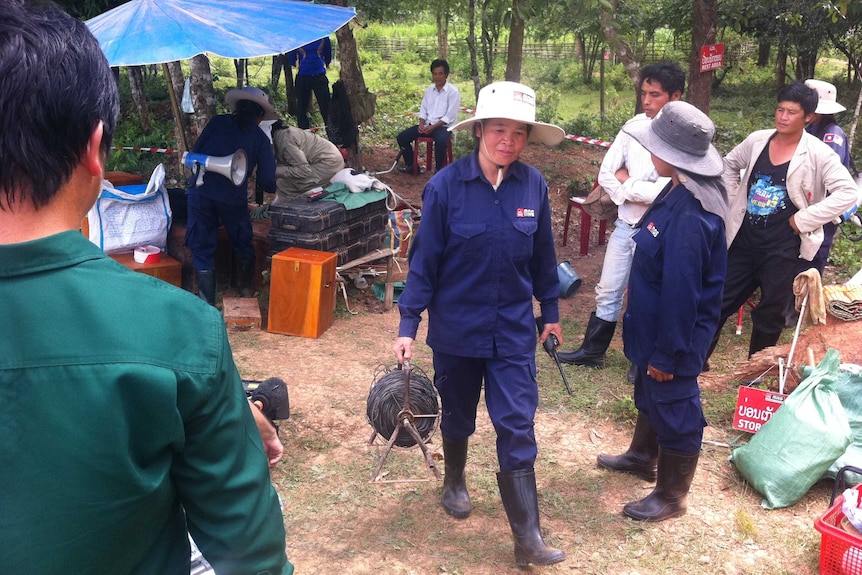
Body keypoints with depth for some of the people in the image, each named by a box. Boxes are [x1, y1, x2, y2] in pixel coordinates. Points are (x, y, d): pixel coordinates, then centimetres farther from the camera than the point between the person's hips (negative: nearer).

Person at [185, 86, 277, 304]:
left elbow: (196, 152, 10)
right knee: (243, 245, 22)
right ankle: (246, 290, 36)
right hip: (233, 196, -1)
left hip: (200, 190, 1)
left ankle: (207, 303, 8)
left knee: (202, 248, 9)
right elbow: (267, 182, 5)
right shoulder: (260, 138, 9)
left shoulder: (218, 122, 12)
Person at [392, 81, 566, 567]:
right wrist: (408, 325, -11)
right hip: (457, 326, -1)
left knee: (518, 427, 0)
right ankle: (455, 481, 49)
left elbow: (543, 256, 5)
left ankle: (528, 539, 8)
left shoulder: (534, 185, -7)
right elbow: (425, 259, -10)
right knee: (458, 416, 19)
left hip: (514, 329, 1)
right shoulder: (446, 186, -15)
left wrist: (551, 311, 12)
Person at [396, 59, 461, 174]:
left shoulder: (453, 91, -8)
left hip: (443, 126, -6)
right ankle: (411, 165, 9)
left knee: (441, 141, -40)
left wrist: (433, 127, -19)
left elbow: (450, 116, -13)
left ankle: (439, 170, -20)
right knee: (402, 137, -7)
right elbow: (423, 109, 15)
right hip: (427, 125, 6)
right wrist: (421, 124, -6)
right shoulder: (429, 90, 11)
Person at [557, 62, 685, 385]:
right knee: (608, 291, 15)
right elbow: (605, 174, 2)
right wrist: (631, 195, -11)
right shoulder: (634, 126, 0)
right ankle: (592, 351, 30)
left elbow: (664, 191, -23)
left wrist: (625, 181, -11)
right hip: (625, 224, 5)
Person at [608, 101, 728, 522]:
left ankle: (671, 496, 29)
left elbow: (680, 292, -29)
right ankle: (642, 457, 52)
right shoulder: (678, 193, -3)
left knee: (674, 409, 9)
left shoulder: (688, 217, -34)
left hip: (675, 333, -10)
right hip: (655, 324, 10)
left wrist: (667, 353, -21)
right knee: (649, 393, 28)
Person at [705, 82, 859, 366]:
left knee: (770, 316, 9)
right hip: (744, 241, 4)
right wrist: (733, 201, 9)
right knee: (718, 302, 10)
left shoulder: (818, 153, -11)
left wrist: (803, 219, -18)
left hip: (784, 250, -4)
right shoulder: (757, 140, 2)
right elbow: (729, 165, 19)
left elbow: (848, 192, -17)